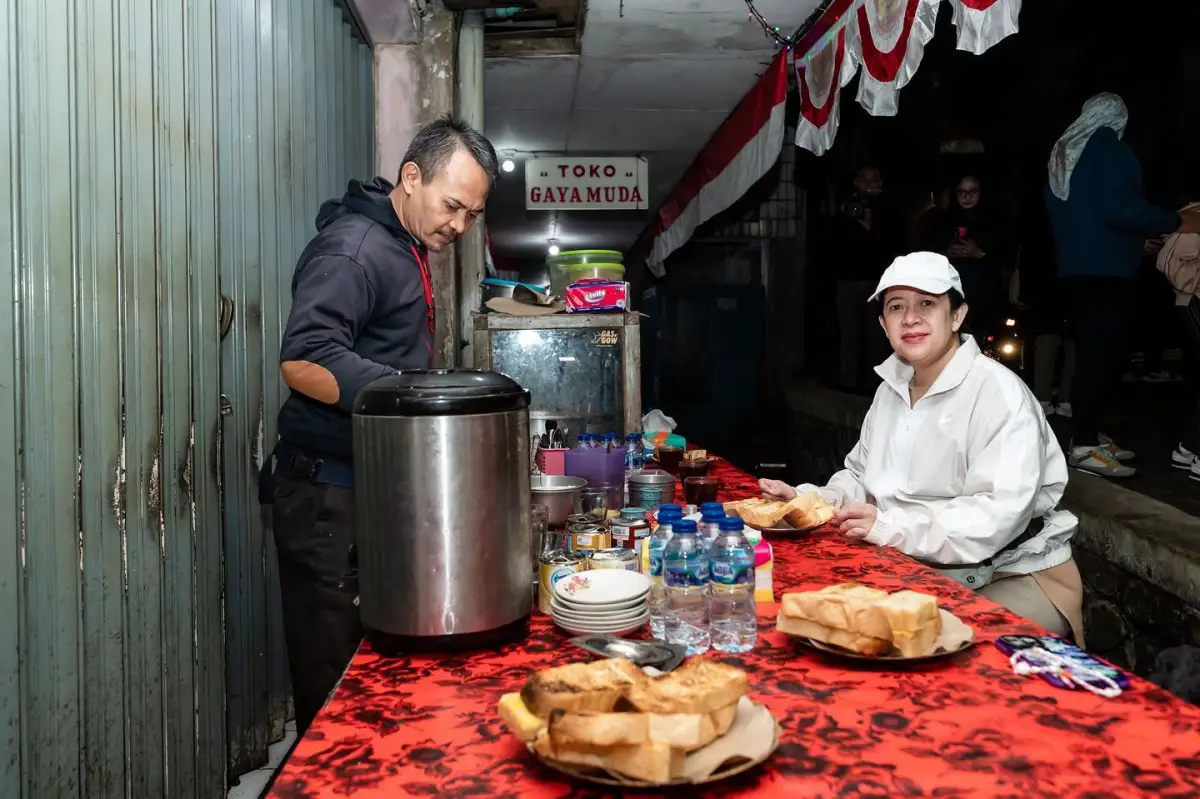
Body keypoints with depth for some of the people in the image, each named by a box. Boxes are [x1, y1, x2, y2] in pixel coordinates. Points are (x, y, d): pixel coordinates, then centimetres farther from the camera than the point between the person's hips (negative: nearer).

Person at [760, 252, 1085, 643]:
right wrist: (806, 499, -2)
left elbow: (1000, 514, -28)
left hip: (1014, 575, -7)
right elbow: (862, 477, 17)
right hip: (924, 570, 7)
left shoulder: (998, 391, -18)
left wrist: (892, 527, -34)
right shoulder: (892, 389, 9)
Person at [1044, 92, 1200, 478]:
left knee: (1093, 351, 13)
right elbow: (1120, 209, -21)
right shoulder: (1111, 149, -9)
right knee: (1103, 353, -9)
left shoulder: (1063, 152, 17)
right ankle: (1084, 446, -11)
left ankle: (1088, 433, 16)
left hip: (1074, 265, 9)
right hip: (1106, 266, -9)